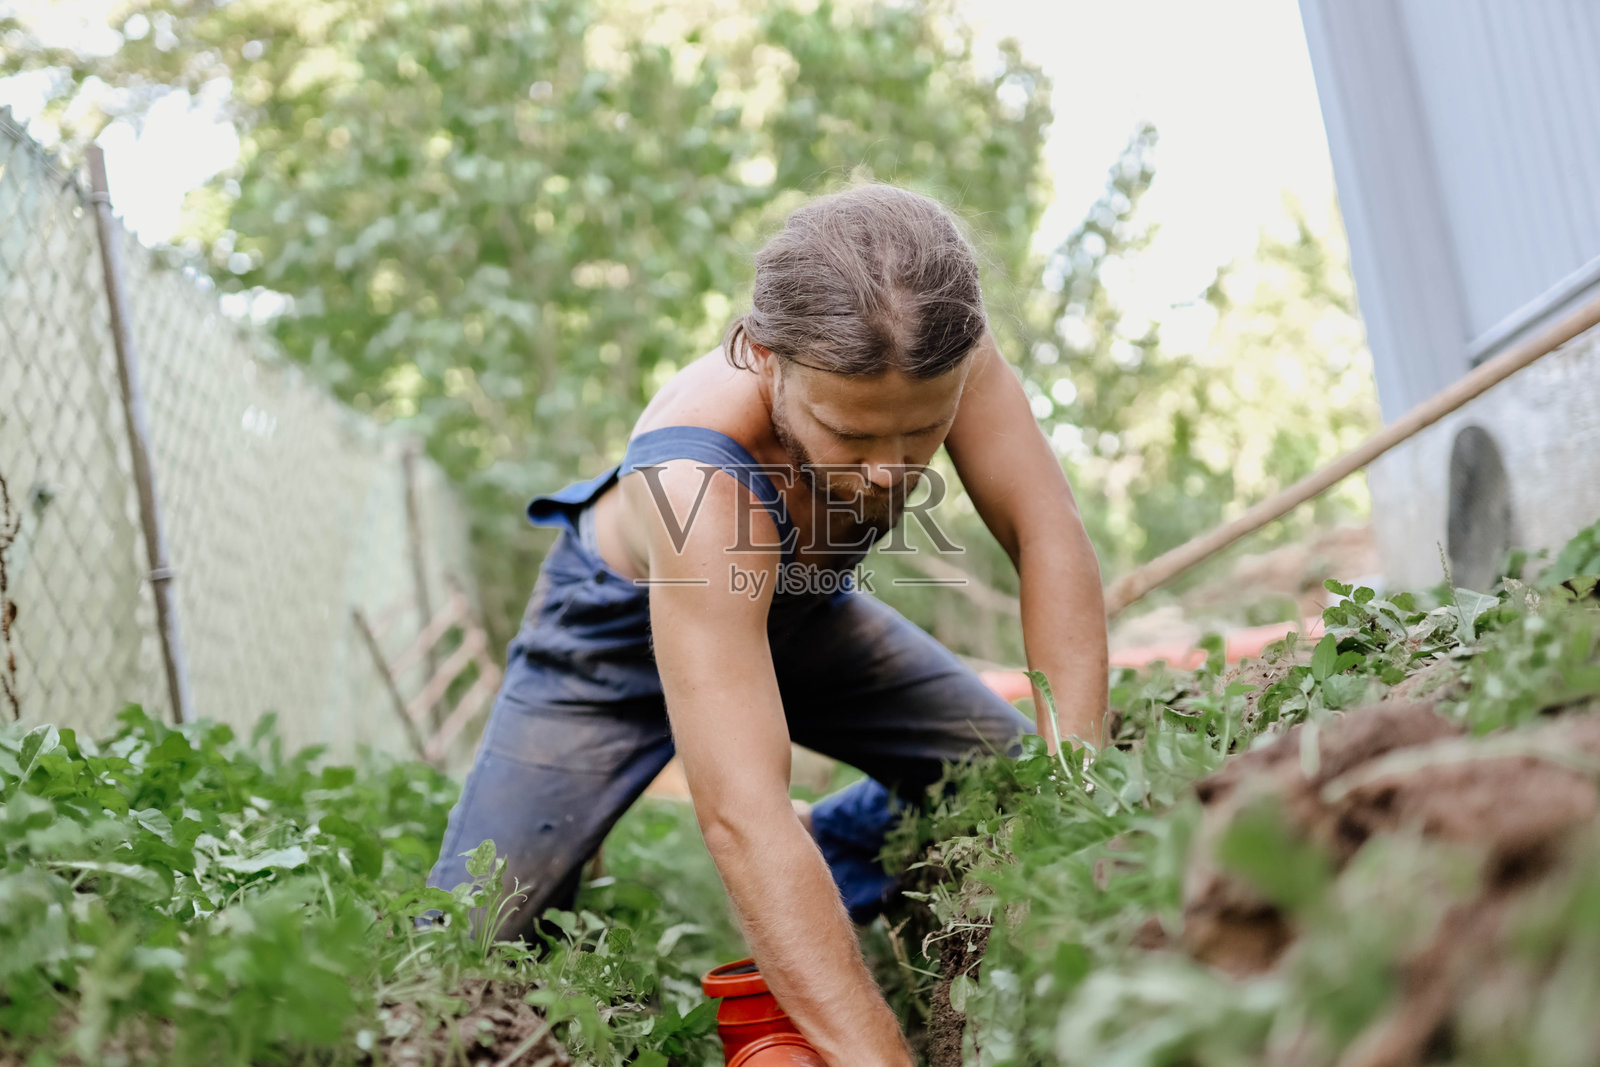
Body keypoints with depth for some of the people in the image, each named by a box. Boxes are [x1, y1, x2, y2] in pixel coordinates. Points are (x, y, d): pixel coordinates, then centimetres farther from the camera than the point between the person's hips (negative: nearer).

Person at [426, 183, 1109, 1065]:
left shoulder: (932, 347, -32)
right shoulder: (699, 483, -46)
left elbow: (1052, 544, -26)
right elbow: (740, 816, -50)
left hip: (792, 605, 5)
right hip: (628, 629, -4)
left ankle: (831, 864, 18)